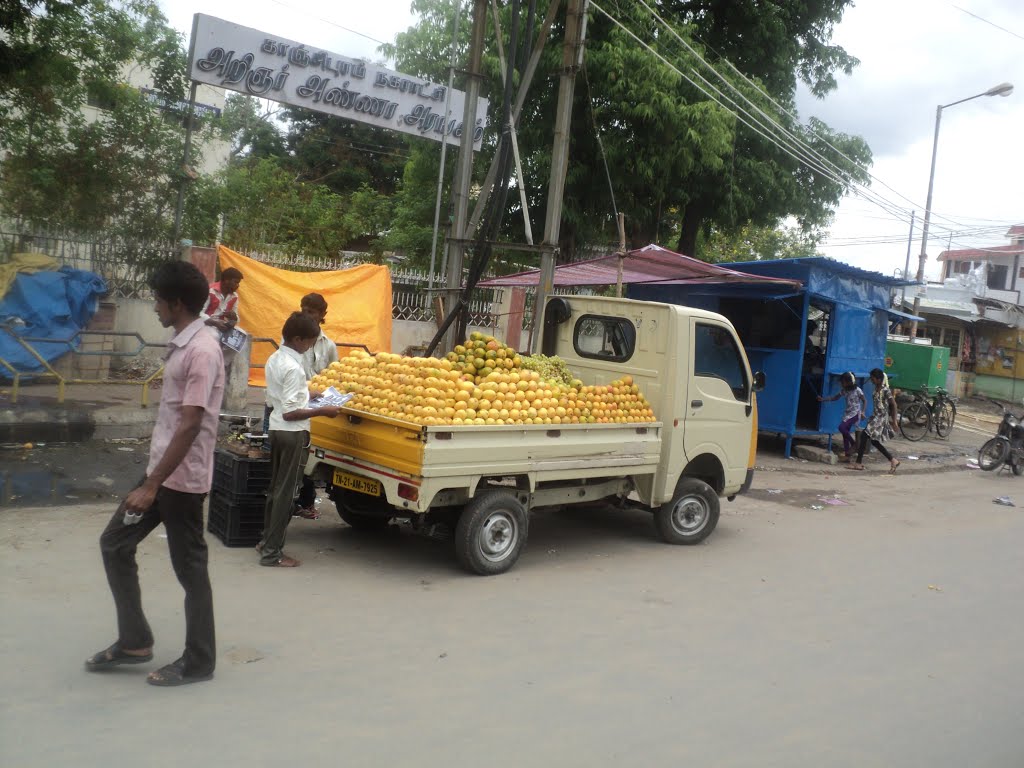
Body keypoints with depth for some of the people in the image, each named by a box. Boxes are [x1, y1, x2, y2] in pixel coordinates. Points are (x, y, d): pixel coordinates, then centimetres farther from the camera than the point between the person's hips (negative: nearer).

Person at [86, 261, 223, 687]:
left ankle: (198, 661, 17)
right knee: (114, 543, 14)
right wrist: (152, 479, 21)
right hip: (161, 472, 10)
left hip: (182, 479, -10)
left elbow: (190, 425, -24)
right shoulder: (179, 346, 11)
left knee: (190, 568, 2)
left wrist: (151, 486, -23)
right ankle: (134, 641, 25)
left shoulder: (202, 350, -20)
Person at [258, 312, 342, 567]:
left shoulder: (274, 359, 7)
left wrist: (305, 392, 17)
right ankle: (272, 552, 5)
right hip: (292, 433, -9)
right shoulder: (293, 367, -21)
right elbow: (290, 412, -23)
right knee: (286, 492, -1)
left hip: (276, 429, 9)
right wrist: (322, 411, -17)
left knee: (275, 487, 18)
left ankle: (266, 540, 28)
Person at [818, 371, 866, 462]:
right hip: (847, 413, 7)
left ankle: (853, 443, -2)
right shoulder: (844, 391, 6)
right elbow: (835, 397, 15)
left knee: (841, 427, -22)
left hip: (855, 413, -7)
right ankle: (847, 453, 7)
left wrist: (862, 412, -15)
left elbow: (865, 401, -4)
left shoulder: (857, 390, -11)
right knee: (845, 432, 2)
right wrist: (823, 399, 6)